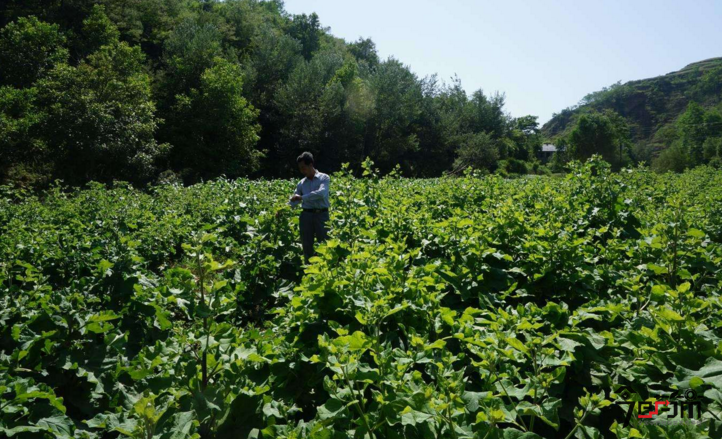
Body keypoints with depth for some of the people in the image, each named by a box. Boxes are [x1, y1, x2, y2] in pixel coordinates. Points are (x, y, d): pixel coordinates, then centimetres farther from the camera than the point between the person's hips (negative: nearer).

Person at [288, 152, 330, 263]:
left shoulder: (324, 178, 1)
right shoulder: (301, 183, 12)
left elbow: (321, 193, -17)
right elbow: (293, 201, 8)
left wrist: (302, 197, -15)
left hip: (322, 215, -4)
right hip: (306, 215, 4)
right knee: (307, 247, 6)